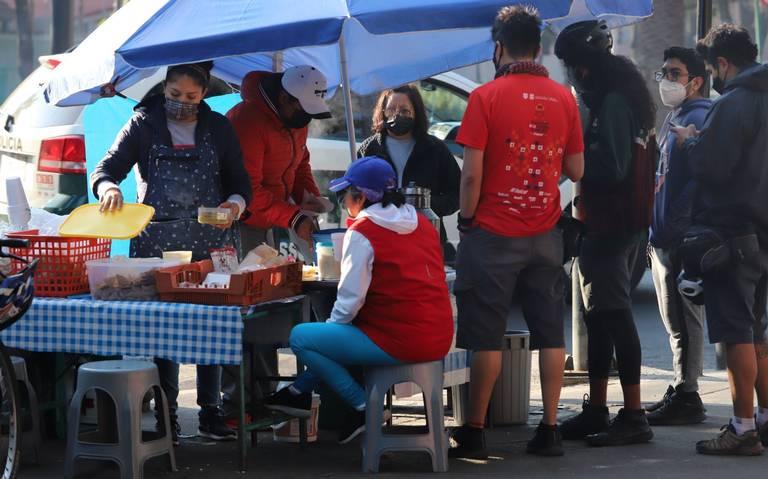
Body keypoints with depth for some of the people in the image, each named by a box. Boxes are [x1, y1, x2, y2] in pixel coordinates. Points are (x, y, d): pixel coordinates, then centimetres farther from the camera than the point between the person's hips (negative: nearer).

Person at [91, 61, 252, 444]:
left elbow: (239, 181, 14)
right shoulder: (144, 125, 6)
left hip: (210, 242, 1)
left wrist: (235, 204, -8)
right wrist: (108, 187, -23)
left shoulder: (218, 128, 11)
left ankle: (210, 412, 10)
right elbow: (106, 168, 0)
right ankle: (167, 416, 4)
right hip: (157, 243, -1)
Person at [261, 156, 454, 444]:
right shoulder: (422, 223, 13)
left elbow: (351, 298, -12)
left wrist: (333, 324, 8)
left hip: (401, 343, -9)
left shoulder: (362, 232, -11)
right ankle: (301, 392, 33)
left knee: (300, 337, -2)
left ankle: (363, 408, 0)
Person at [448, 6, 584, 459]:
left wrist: (466, 219, 2)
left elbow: (472, 173, -11)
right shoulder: (564, 98, 3)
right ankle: (550, 429, 7)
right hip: (546, 234, 3)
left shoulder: (486, 97, -8)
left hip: (495, 233, -3)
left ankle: (475, 433, 4)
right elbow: (576, 170, 7)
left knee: (488, 337, 1)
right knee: (551, 334, 8)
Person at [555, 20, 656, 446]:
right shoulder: (624, 98, 16)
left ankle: (634, 418, -8)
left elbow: (611, 167, -23)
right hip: (625, 223, 11)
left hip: (612, 226, -11)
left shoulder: (612, 103, -16)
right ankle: (596, 411, 22)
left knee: (613, 316, -9)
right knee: (600, 316, 15)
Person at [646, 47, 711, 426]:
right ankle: (681, 392, 20)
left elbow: (698, 179, -21)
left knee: (684, 320, -6)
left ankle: (686, 398, -3)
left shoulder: (698, 118, -11)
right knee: (675, 322, 14)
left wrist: (673, 229, -23)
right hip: (663, 239, 10)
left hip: (682, 239, -10)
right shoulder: (673, 118, 20)